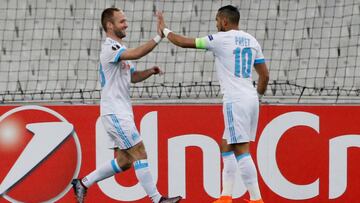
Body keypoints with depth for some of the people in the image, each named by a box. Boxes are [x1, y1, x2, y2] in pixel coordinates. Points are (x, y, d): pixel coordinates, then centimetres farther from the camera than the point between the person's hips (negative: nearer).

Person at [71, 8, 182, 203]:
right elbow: (136, 53, -31)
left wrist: (150, 71, 6)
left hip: (121, 112, 10)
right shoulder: (110, 48, -14)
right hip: (114, 112, -10)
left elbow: (132, 76, 25)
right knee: (139, 153, -10)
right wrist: (158, 37, -29)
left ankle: (83, 183, 18)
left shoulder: (119, 49, 18)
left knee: (123, 161, 10)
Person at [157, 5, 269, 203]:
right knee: (226, 147, 16)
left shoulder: (221, 39, -7)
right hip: (251, 100, 8)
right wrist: (258, 95, 30)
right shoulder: (251, 41, 12)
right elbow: (265, 76, 14)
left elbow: (184, 42, -3)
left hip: (235, 102, -8)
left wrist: (164, 29, 14)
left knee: (242, 151, -7)